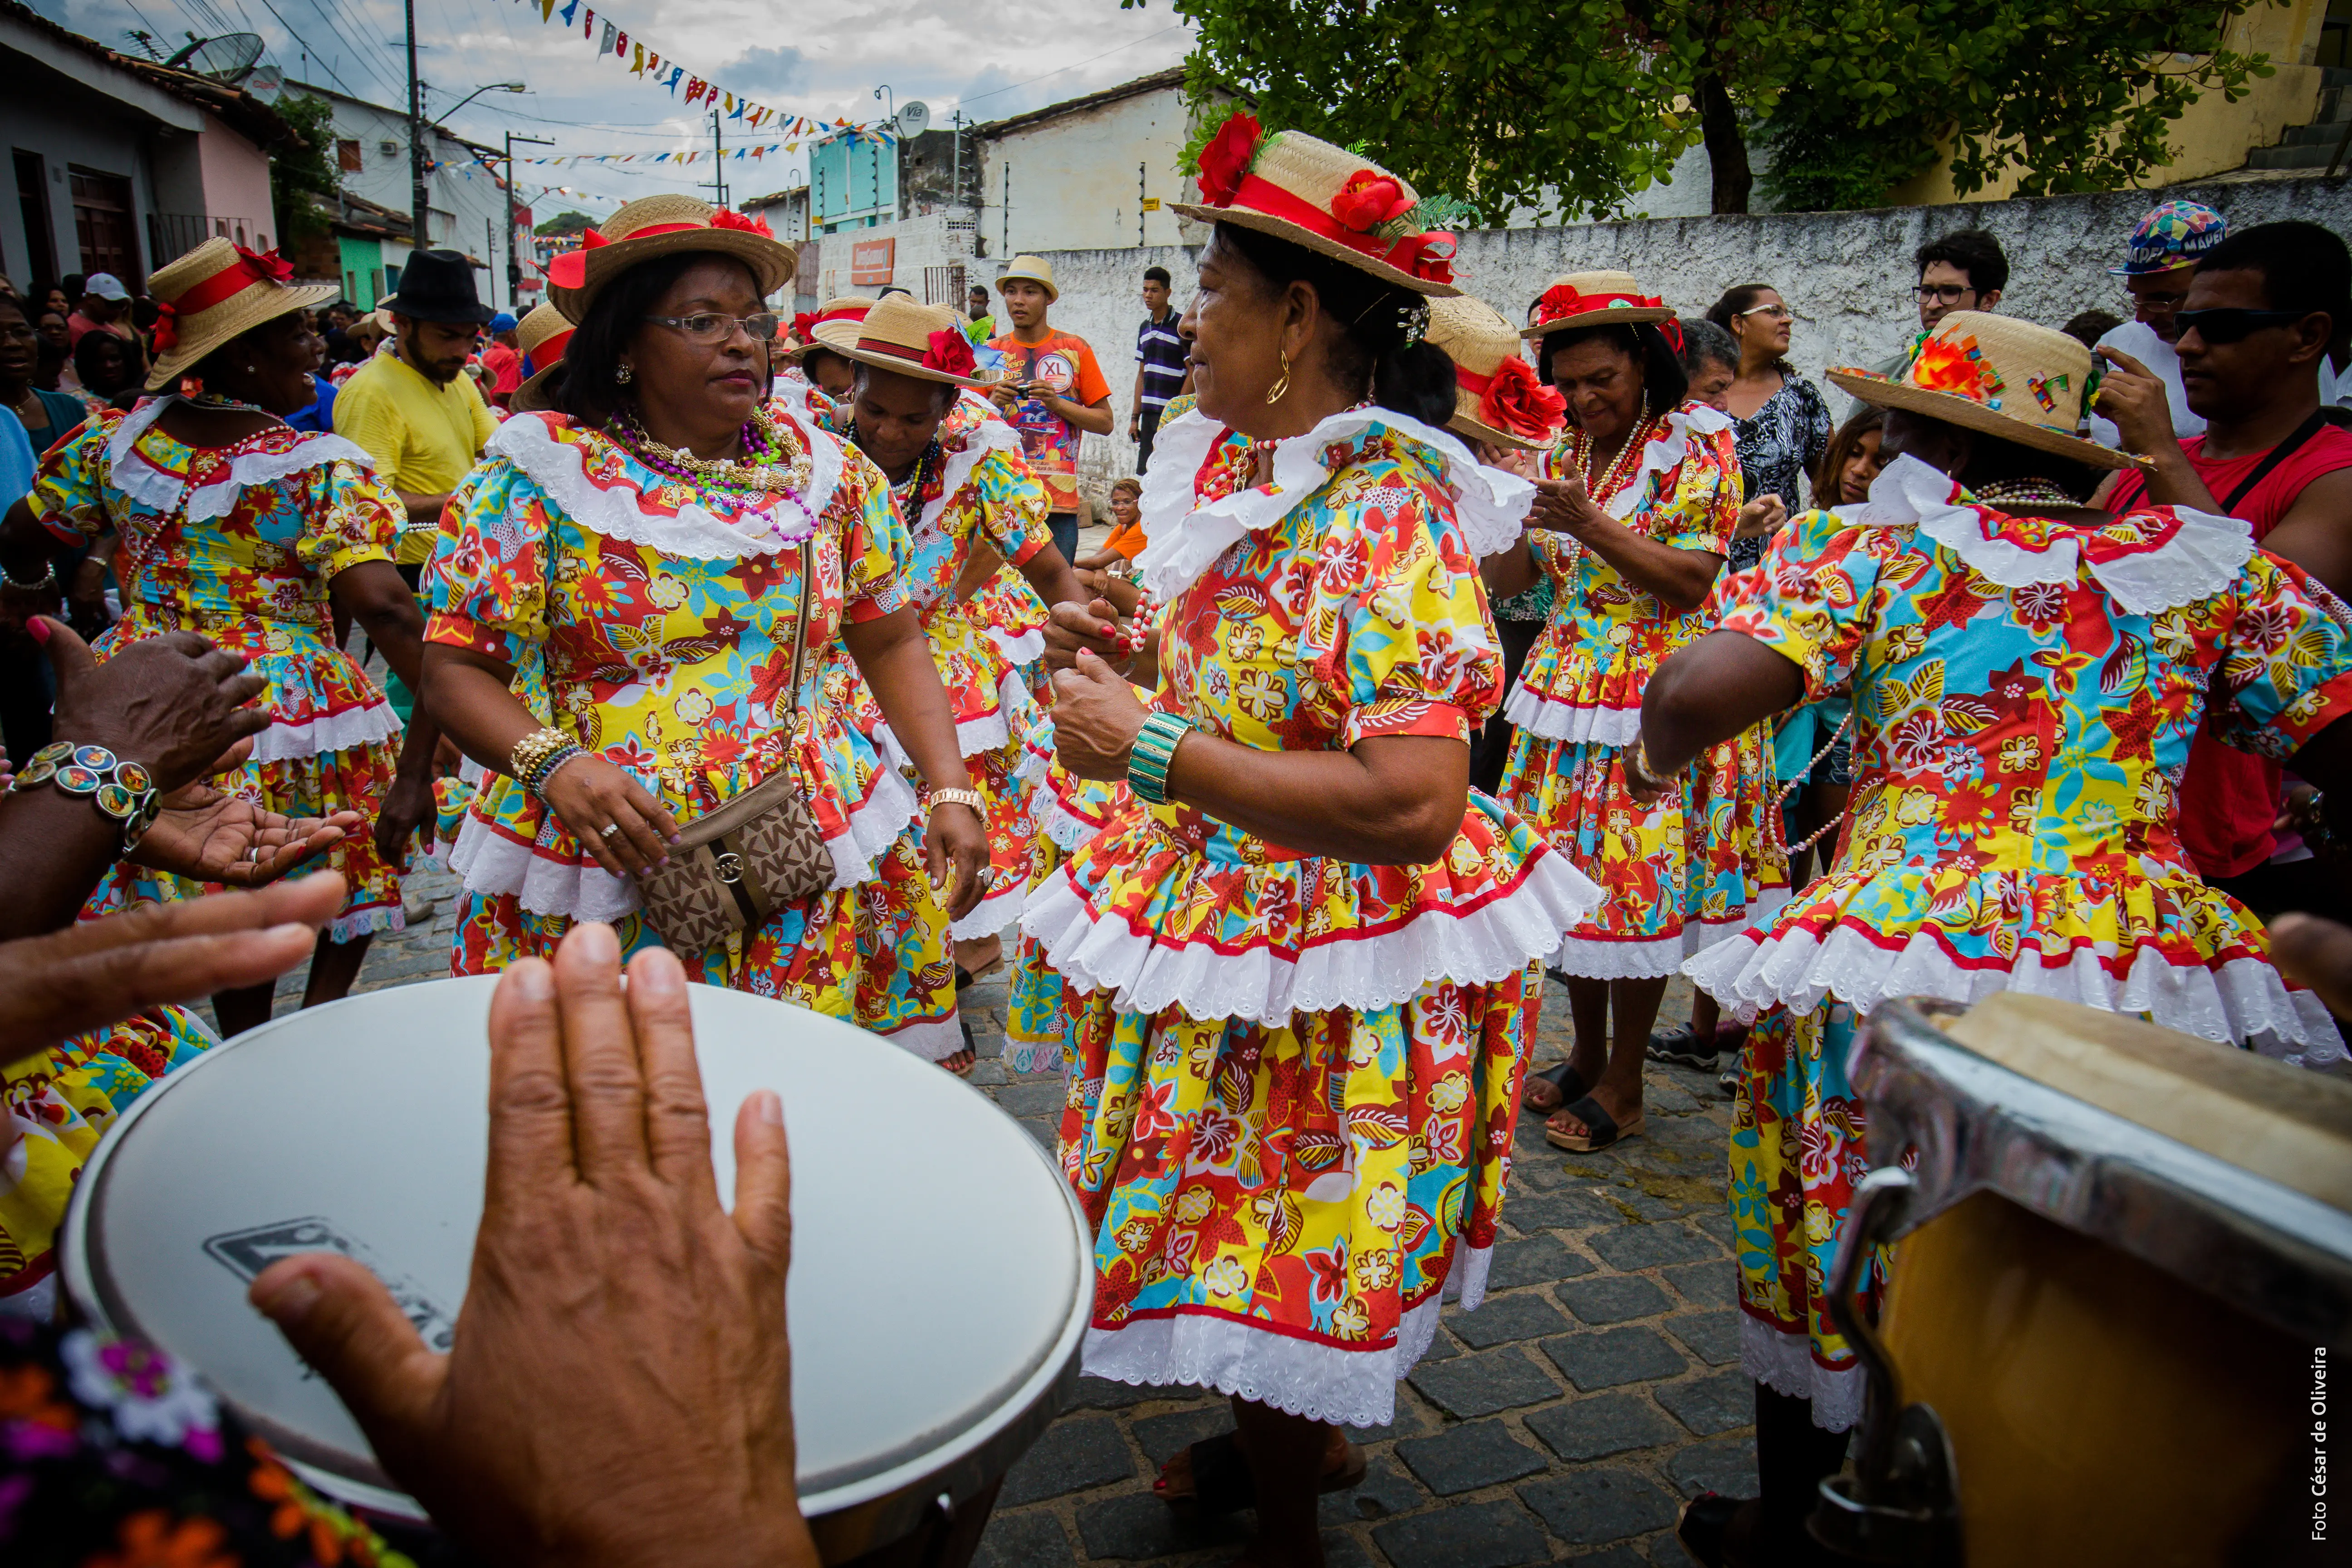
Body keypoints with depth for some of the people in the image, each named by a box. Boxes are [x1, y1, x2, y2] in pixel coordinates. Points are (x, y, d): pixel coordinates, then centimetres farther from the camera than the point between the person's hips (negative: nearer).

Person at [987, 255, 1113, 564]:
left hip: (1058, 502, -1)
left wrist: (1057, 403, -10)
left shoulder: (1075, 349, 6)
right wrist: (993, 404, -8)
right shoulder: (991, 353, 11)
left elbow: (1105, 422, 5)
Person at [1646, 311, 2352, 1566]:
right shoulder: (2213, 558, 10)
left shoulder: (1868, 544, -1)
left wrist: (1659, 758, 7)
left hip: (1899, 953, -3)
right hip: (2162, 961, 3)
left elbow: (1696, 692, -14)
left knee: (1828, 1251, 17)